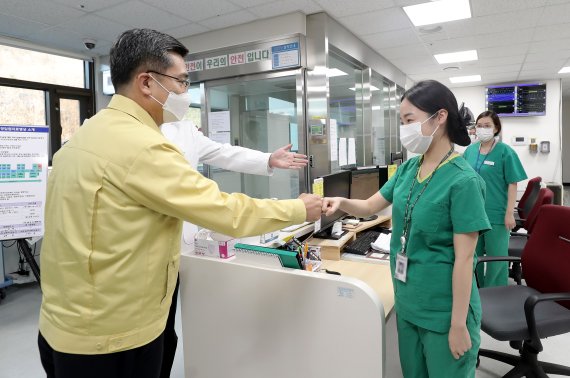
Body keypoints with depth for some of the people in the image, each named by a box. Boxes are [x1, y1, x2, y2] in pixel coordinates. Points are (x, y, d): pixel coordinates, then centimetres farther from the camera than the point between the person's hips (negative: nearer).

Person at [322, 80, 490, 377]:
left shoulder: (463, 181, -20)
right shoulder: (408, 169, 1)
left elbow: (464, 258, -20)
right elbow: (369, 206, 7)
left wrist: (459, 324, -16)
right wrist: (342, 202, -15)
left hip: (443, 310, -6)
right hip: (407, 301, 7)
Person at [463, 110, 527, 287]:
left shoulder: (505, 151, -7)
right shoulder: (470, 150, 6)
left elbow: (512, 184, -8)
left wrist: (509, 213, -12)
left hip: (496, 214, -4)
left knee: (496, 257, 6)